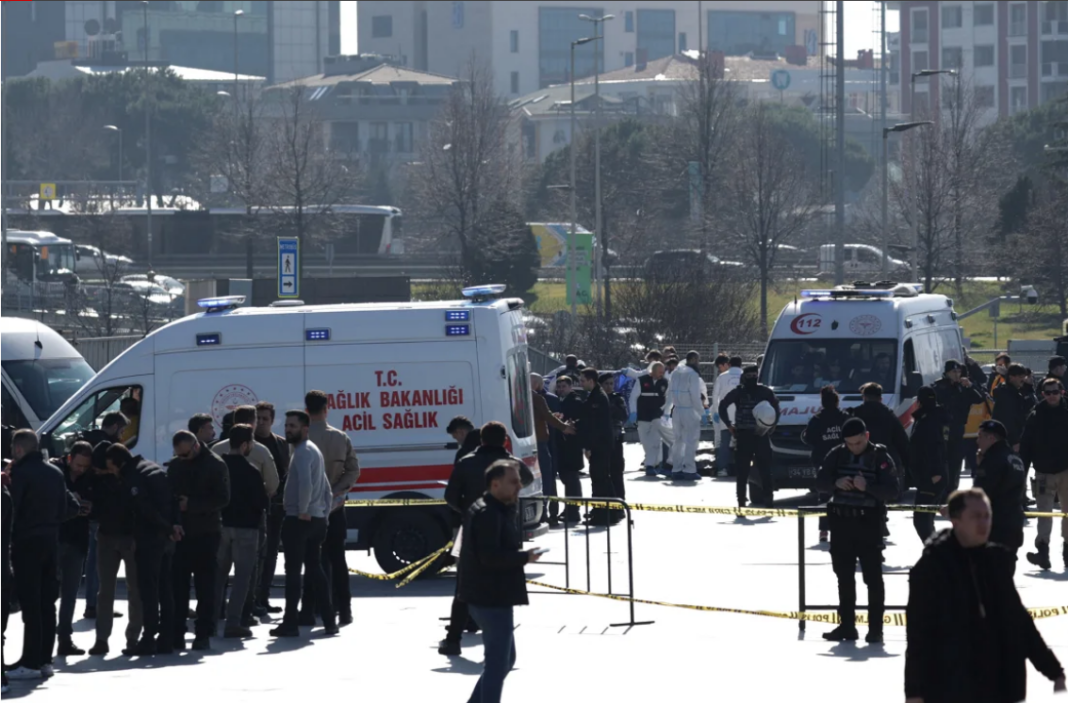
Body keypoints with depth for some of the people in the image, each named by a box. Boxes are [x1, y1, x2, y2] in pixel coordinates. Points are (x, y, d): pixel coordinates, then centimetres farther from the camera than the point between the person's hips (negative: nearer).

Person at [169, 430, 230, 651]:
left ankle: (203, 635, 4)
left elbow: (222, 499, -10)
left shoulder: (215, 465, -4)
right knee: (177, 585, 1)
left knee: (205, 587, 0)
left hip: (207, 535, -4)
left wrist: (191, 504, -18)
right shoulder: (175, 466, 12)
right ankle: (176, 634, 4)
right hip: (180, 533, 4)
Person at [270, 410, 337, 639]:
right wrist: (324, 513, 21)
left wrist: (303, 512, -20)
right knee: (315, 569, 13)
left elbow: (305, 483, -29)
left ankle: (291, 624, -5)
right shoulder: (313, 450, 19)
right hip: (317, 519, 10)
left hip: (298, 520, -10)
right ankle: (329, 621, 12)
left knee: (293, 571, -6)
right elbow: (326, 489, 25)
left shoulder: (302, 451, -12)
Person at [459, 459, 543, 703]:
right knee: (498, 663, -5)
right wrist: (525, 557, -18)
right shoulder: (487, 514, -19)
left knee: (505, 659, 19)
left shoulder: (500, 510, 15)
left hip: (493, 598, 11)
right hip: (491, 598, -11)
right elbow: (490, 557, -26)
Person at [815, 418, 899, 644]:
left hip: (869, 523, -4)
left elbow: (892, 490, -11)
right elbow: (820, 482, 4)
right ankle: (847, 626, 18)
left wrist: (867, 486, -27)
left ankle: (875, 628, 0)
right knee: (844, 576, 10)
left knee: (873, 576, -3)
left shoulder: (880, 457, -6)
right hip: (841, 522, 4)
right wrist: (836, 483, -17)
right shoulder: (837, 455, 5)